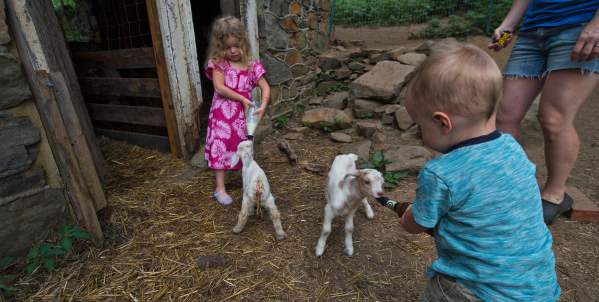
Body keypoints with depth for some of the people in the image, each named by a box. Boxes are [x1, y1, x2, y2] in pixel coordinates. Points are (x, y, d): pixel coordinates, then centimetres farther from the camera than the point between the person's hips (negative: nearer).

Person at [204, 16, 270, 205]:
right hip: (223, 113, -2)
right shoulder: (218, 63, -5)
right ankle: (220, 189, 8)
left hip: (243, 114, 3)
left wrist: (263, 105, -21)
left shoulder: (252, 66, 0)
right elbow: (219, 88, -15)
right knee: (221, 147, -1)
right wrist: (242, 98, -17)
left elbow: (265, 87, -3)